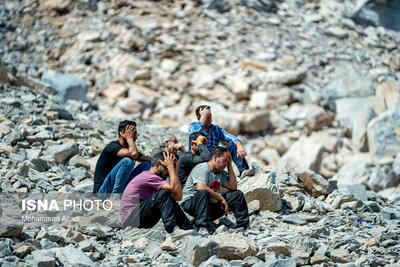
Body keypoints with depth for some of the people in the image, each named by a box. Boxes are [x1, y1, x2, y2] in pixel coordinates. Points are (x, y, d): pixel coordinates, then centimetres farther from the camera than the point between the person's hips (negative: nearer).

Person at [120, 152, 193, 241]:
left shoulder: (154, 178, 16)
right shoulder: (148, 177, -14)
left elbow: (178, 196, 6)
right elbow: (175, 189, -22)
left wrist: (173, 169, 6)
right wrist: (170, 166, -13)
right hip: (131, 219, -10)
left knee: (170, 200, 6)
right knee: (163, 195, -21)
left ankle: (188, 228, -7)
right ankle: (171, 231, -30)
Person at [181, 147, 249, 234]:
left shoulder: (222, 173, 14)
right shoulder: (202, 168, -12)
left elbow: (233, 187, 1)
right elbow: (201, 187, -29)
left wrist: (230, 166, 4)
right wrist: (221, 198, -24)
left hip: (211, 206, 8)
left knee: (237, 195, 2)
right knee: (203, 193, -40)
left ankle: (243, 226, -3)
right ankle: (203, 227, -46)